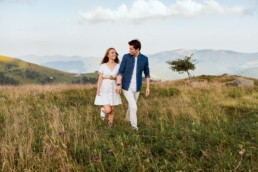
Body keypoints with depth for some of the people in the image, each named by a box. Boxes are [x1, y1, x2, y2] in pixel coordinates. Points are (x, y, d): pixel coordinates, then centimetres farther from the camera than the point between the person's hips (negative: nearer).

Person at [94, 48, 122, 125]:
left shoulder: (118, 66, 2)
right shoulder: (103, 66, -2)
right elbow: (100, 78, -3)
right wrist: (98, 90, -9)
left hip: (113, 89, 2)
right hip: (104, 89, -2)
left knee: (112, 109, 5)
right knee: (108, 110, -10)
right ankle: (102, 110, 25)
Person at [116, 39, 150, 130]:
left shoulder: (144, 59, -6)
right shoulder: (126, 57, -12)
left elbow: (147, 73, 4)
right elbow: (120, 71, -11)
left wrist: (148, 87, 2)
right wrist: (118, 85, -19)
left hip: (136, 87, 3)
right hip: (126, 86, -3)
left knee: (132, 105, 20)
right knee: (134, 106, -11)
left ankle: (128, 118, 50)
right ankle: (134, 127, 6)